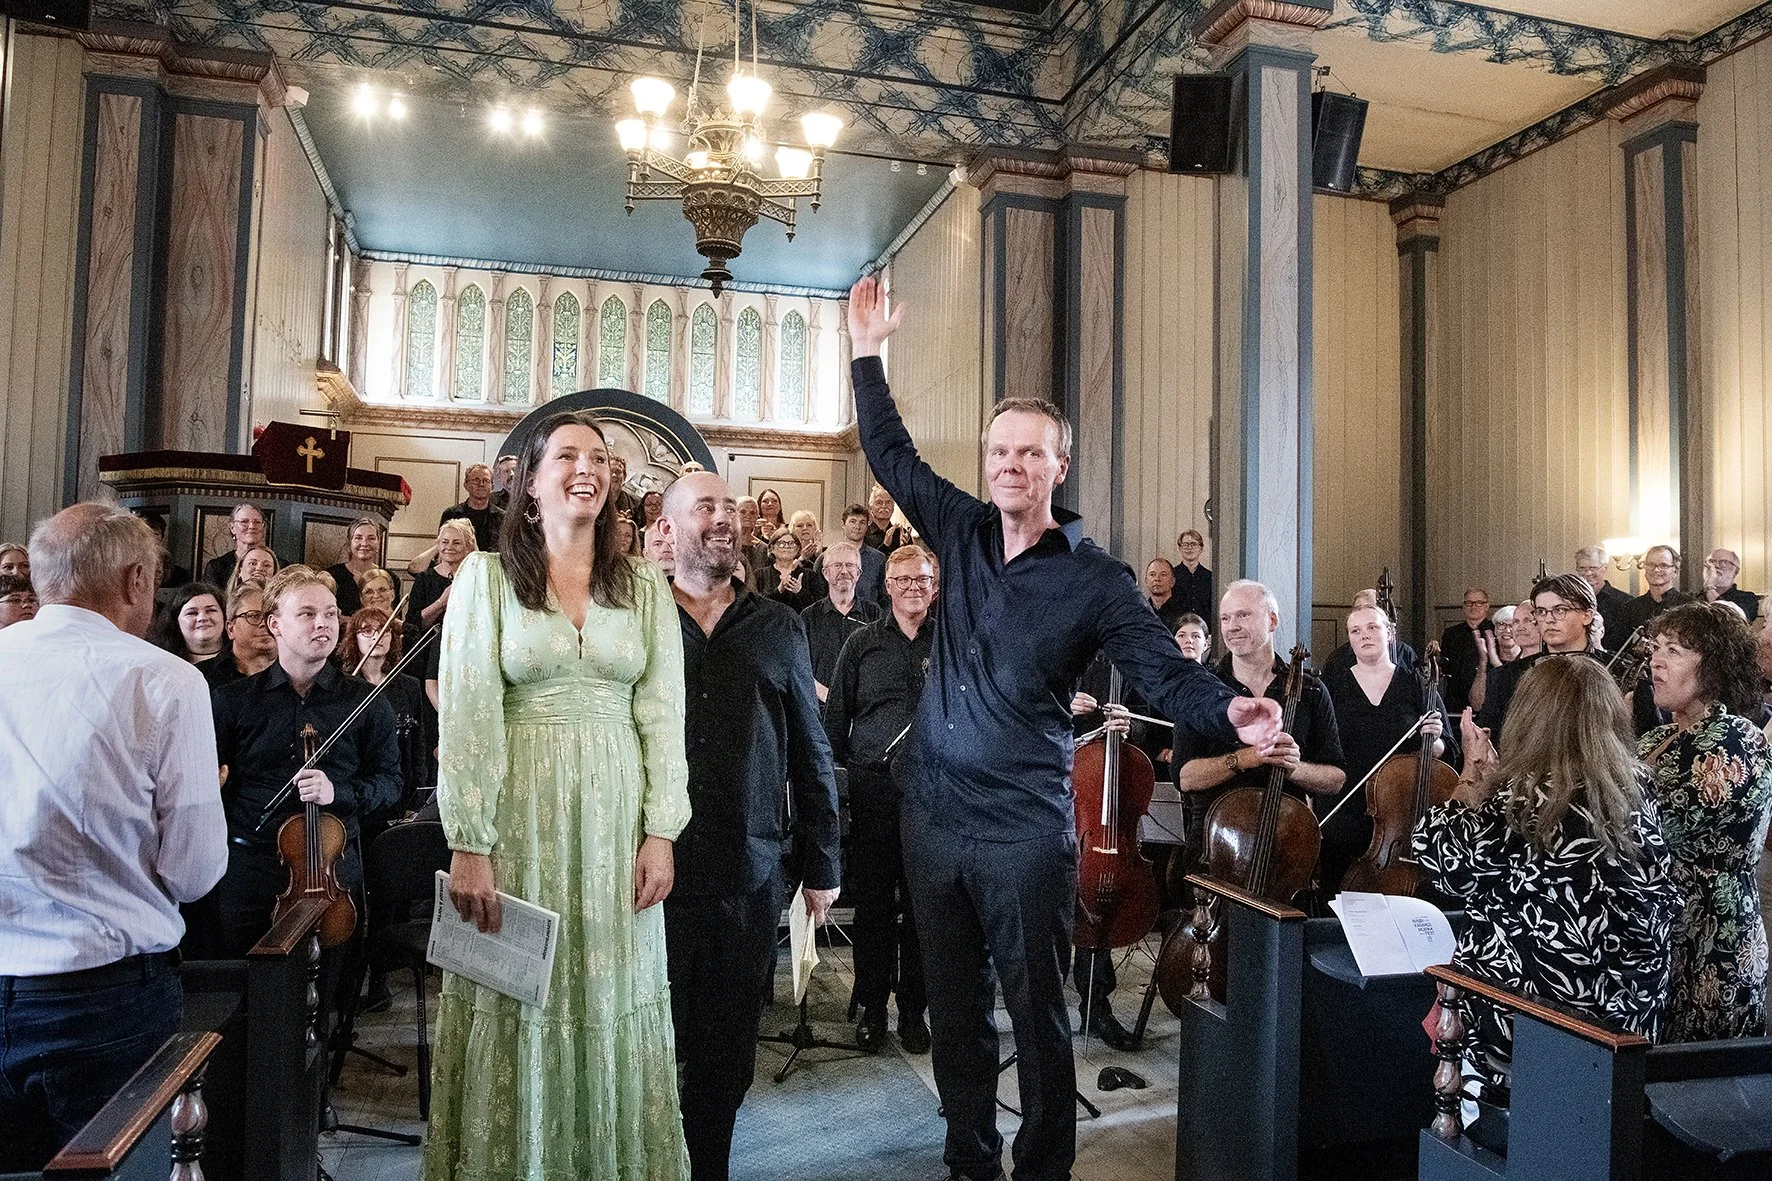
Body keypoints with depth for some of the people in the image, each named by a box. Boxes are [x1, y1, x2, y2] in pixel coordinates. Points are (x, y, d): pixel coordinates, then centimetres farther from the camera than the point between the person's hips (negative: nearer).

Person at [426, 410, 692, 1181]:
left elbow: (661, 716, 3)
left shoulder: (644, 586, 7)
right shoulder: (486, 576, 0)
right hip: (520, 815, -2)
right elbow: (466, 714, -7)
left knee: (611, 1002, 10)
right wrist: (469, 843, -12)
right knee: (517, 999, 7)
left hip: (615, 819, 2)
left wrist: (660, 832, -4)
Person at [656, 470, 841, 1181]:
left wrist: (821, 866, 8)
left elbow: (810, 755, 9)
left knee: (729, 1049, 14)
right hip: (653, 871, -2)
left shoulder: (778, 629, 7)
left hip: (750, 875, 2)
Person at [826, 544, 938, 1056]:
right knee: (872, 902, 7)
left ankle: (914, 1009, 20)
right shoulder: (862, 644, 7)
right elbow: (836, 720, 9)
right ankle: (872, 1007, 22)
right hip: (873, 789, 1)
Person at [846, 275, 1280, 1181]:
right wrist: (868, 355, 11)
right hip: (933, 814, 5)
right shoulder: (960, 530, 5)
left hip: (1026, 829, -4)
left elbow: (1163, 672, -11)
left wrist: (1228, 711, -31)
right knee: (954, 1003, 17)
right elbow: (890, 454, 14)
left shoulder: (1094, 579, -7)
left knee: (1037, 1011, 8)